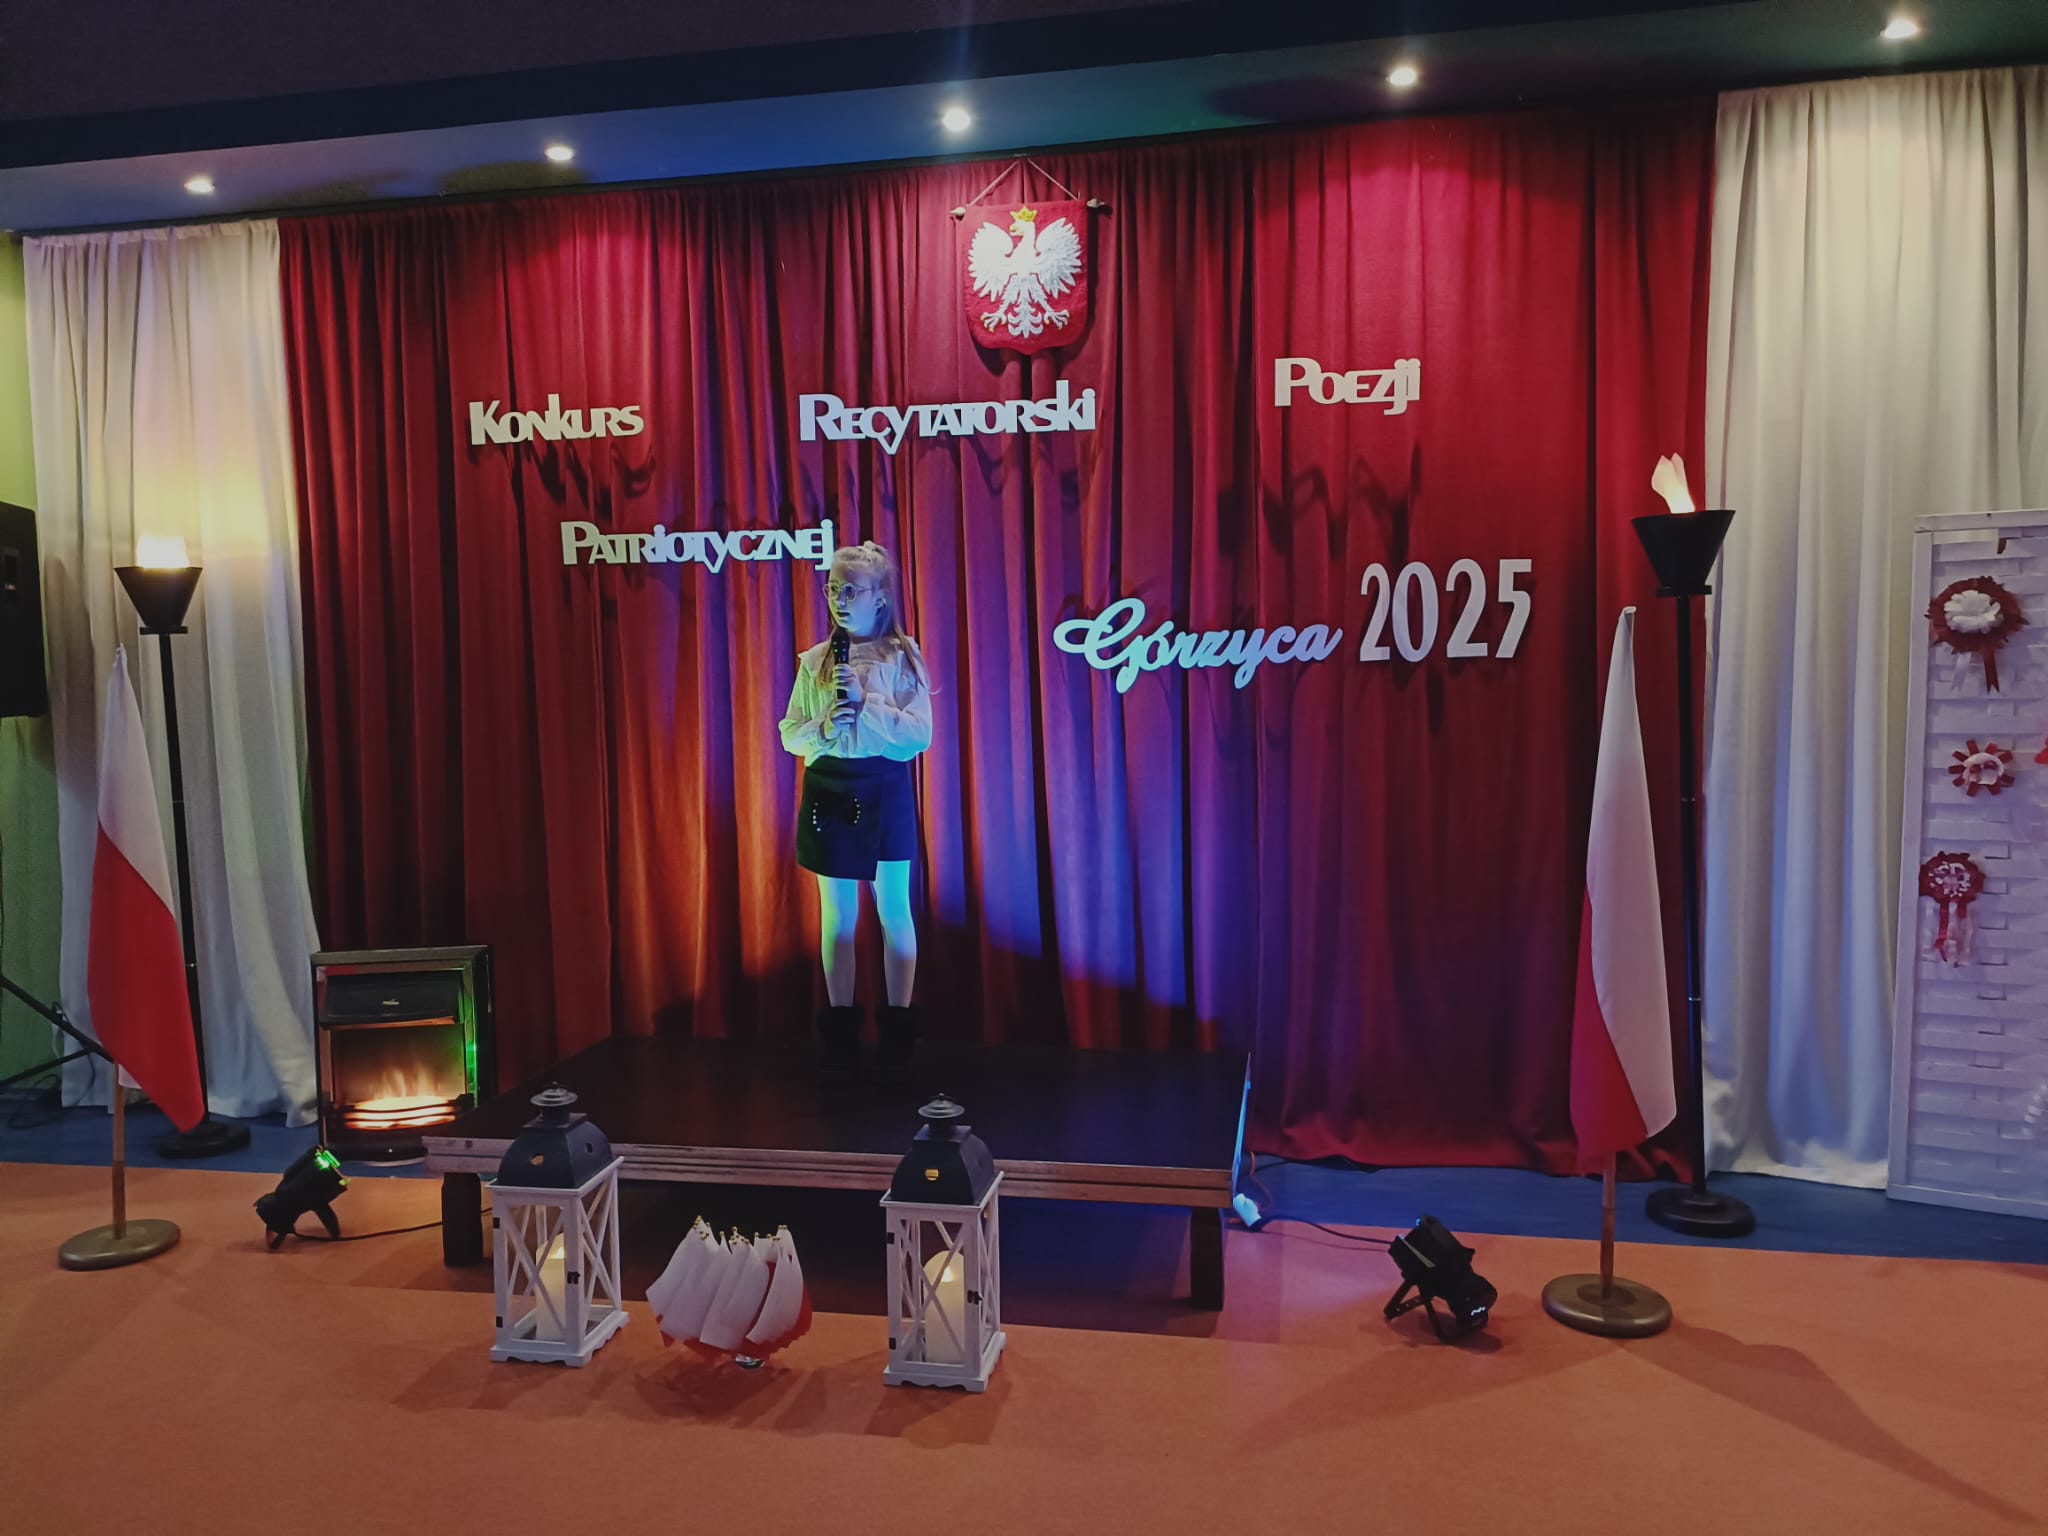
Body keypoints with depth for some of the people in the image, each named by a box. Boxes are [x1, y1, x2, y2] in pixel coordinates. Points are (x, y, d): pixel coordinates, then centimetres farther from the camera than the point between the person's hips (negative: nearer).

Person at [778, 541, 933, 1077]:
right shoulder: (814, 661, 4)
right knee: (837, 915, 9)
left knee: (894, 911, 4)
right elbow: (789, 733, 5)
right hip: (828, 791, 3)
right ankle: (840, 1026, 20)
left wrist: (867, 703, -18)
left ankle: (897, 1028, 14)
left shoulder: (903, 658, -3)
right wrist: (823, 729, -15)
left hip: (885, 791, -2)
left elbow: (920, 735, -10)